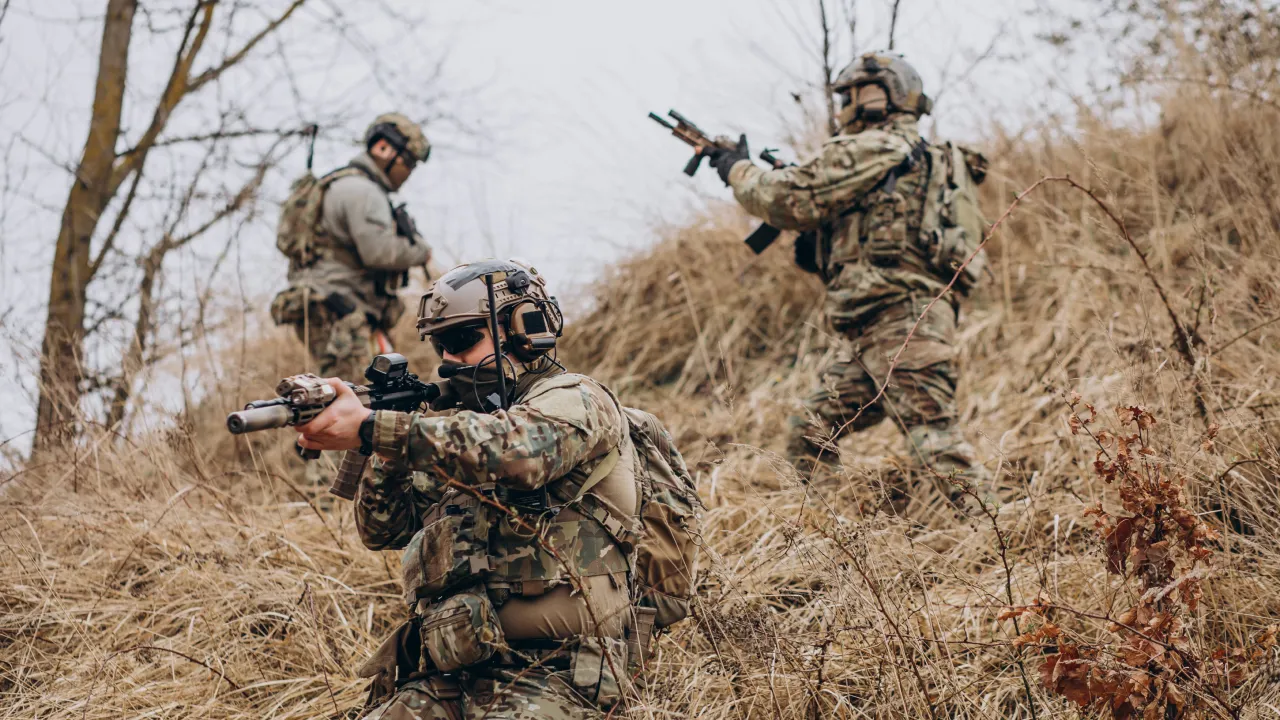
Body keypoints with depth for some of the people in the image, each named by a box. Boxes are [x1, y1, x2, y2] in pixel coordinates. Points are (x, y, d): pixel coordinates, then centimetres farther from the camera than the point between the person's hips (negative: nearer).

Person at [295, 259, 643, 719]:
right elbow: (381, 531, 22)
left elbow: (515, 452, -24)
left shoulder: (575, 400, -1)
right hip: (449, 679, 6)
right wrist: (390, 454, 2)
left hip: (549, 677, -6)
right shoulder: (461, 427, 21)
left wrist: (371, 429, -26)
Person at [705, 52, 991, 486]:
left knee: (935, 440, -17)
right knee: (810, 434, 12)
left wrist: (739, 172, 9)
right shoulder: (923, 160, 26)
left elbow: (792, 199, -8)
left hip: (898, 323, -10)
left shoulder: (871, 149, -4)